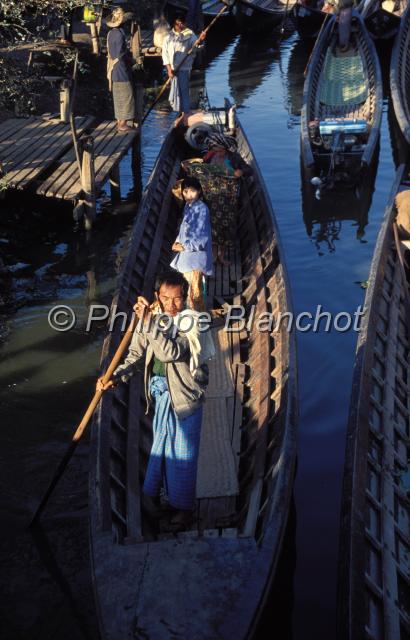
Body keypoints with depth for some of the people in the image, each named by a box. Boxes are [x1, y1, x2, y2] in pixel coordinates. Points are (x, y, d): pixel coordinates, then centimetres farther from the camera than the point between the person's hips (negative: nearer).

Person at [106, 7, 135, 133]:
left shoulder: (111, 33, 10)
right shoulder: (119, 34, -18)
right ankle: (123, 124, -3)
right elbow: (120, 54, -19)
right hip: (121, 69, -9)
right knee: (126, 96, -4)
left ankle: (119, 122, 17)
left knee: (118, 97, 13)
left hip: (114, 69, 9)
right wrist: (130, 58, -2)